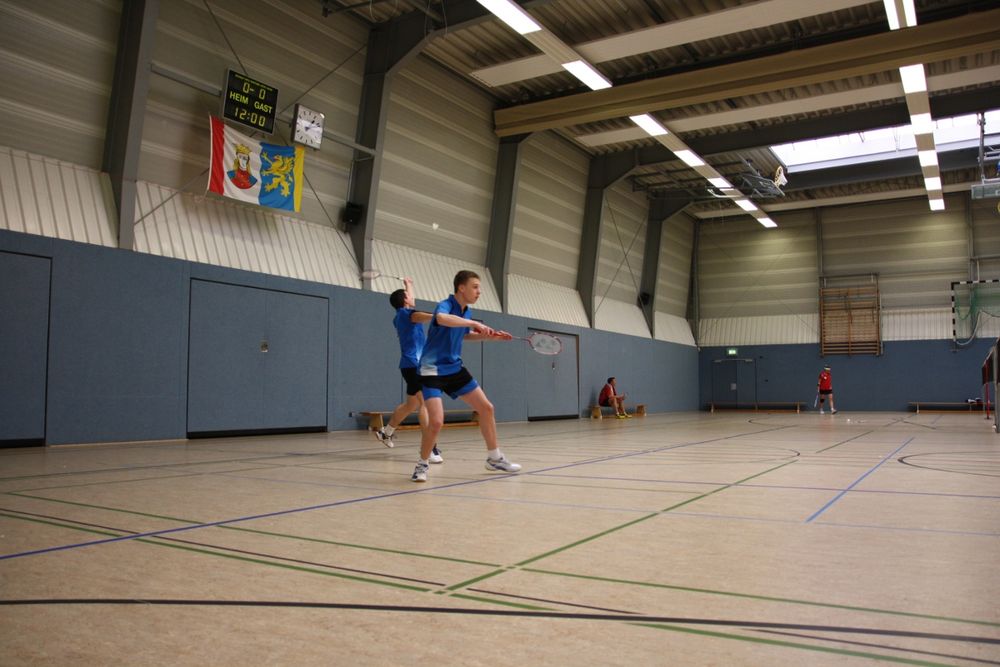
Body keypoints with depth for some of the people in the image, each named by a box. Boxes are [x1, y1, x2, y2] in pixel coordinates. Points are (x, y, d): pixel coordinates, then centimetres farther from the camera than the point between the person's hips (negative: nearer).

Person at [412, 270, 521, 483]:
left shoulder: (466, 312, 6)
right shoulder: (445, 305, -19)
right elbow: (441, 319, -46)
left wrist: (490, 336, 14)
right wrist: (474, 323, -44)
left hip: (455, 368, 8)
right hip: (432, 370, -8)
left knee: (486, 408, 8)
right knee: (436, 421, -21)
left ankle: (494, 458, 23)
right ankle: (422, 465, 5)